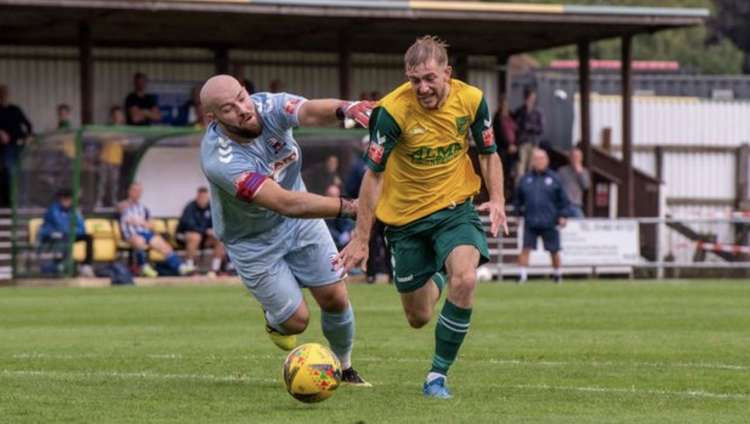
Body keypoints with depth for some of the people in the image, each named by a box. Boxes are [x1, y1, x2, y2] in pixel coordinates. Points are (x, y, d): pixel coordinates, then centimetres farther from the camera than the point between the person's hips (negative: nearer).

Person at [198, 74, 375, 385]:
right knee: (295, 320, 0)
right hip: (253, 241, -4)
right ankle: (273, 318, 38)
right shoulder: (221, 160, -38)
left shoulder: (268, 107, -24)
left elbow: (312, 111, -45)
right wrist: (350, 207, -50)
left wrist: (345, 109, -69)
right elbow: (285, 203, -43)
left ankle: (345, 369, 31)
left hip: (299, 220, 4)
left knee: (335, 299, 3)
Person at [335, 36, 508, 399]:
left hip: (455, 207, 1)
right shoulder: (393, 110, -20)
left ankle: (438, 375, -14)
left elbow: (488, 154, 5)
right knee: (418, 319, 8)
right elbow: (373, 174, -13)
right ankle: (435, 281, 49)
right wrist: (361, 239, -12)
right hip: (405, 216, -1)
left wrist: (497, 199, -12)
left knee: (465, 278, -29)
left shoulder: (470, 99, -11)